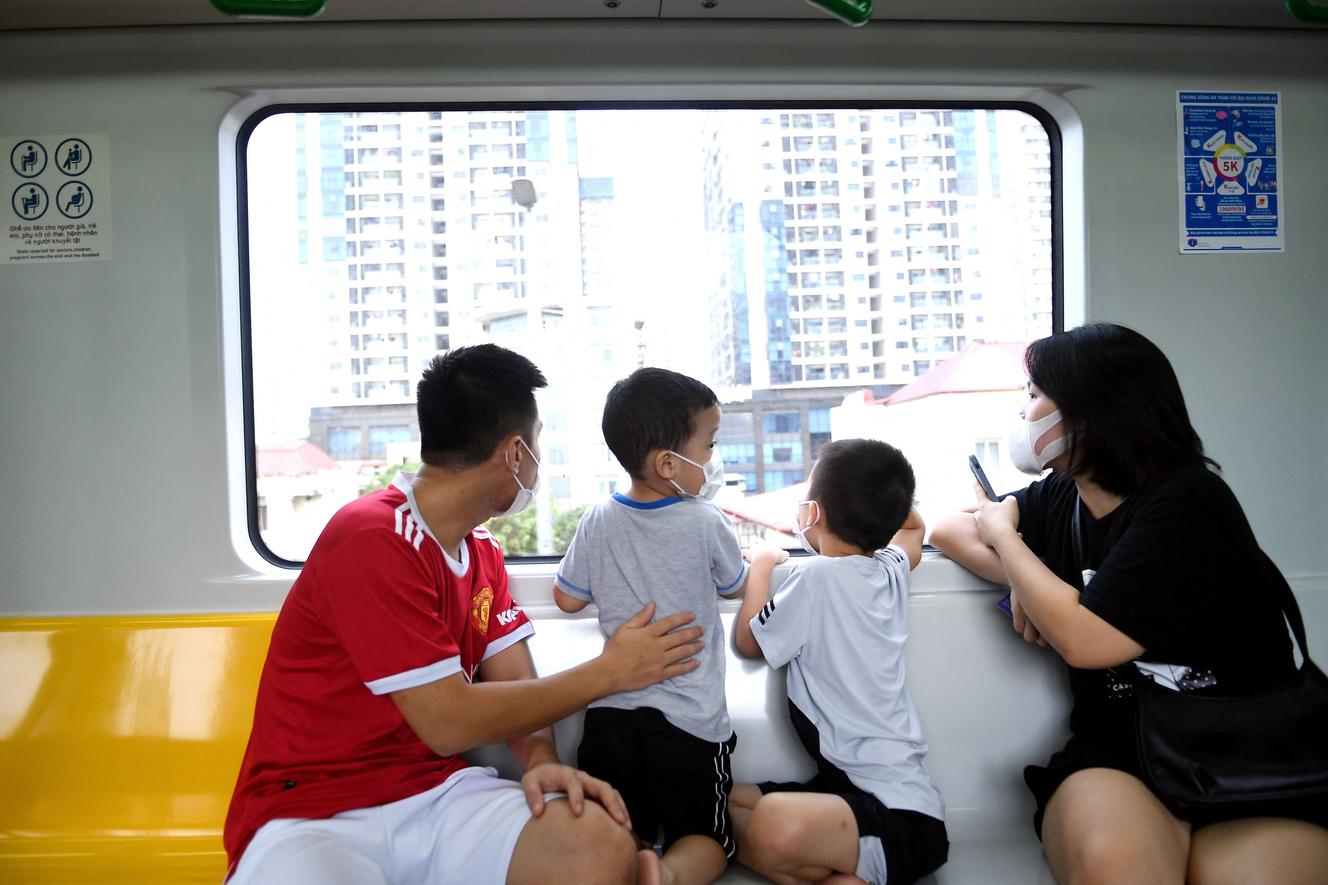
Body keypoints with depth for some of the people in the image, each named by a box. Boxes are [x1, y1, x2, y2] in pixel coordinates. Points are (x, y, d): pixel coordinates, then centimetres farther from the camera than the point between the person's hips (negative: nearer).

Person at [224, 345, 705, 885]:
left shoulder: (484, 552, 10)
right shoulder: (373, 541, -18)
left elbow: (513, 685, 5)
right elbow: (449, 721, -20)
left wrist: (543, 761, -18)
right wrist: (609, 671, -12)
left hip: (436, 795, 6)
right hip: (313, 814, -6)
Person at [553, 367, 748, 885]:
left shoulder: (598, 523, -1)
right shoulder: (707, 525, -10)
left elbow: (567, 599, 11)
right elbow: (736, 586, 9)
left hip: (611, 711, 3)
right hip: (691, 720, -2)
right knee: (706, 842, 12)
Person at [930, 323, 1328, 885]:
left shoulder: (1187, 505, -12)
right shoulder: (1060, 498, 7)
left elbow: (1082, 639, -19)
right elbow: (948, 531, 19)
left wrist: (1004, 537, -4)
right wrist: (1023, 581, -1)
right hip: (1116, 757, 4)